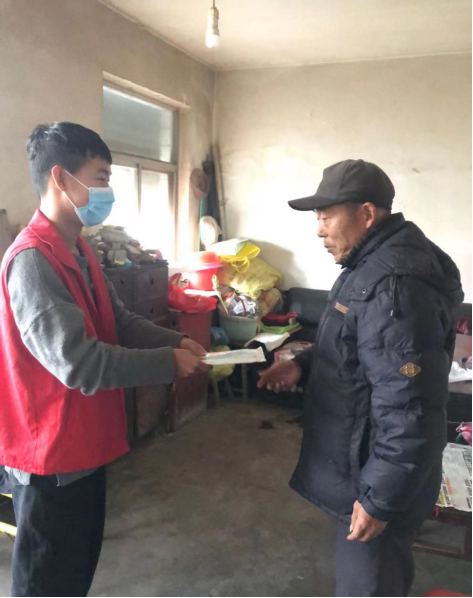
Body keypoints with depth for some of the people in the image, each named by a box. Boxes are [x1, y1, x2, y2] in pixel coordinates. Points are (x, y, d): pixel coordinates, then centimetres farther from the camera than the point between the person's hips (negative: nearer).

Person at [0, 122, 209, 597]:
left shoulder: (77, 251, 7)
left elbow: (120, 322, 9)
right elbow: (77, 361, -31)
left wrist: (176, 342, -7)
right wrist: (168, 363, -21)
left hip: (81, 443, 9)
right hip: (50, 452, -9)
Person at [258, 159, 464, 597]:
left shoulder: (394, 286, -29)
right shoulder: (375, 266, 7)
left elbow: (410, 409, -30)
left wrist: (380, 498, -23)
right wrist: (304, 365, 3)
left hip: (376, 476, -10)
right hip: (364, 461, 10)